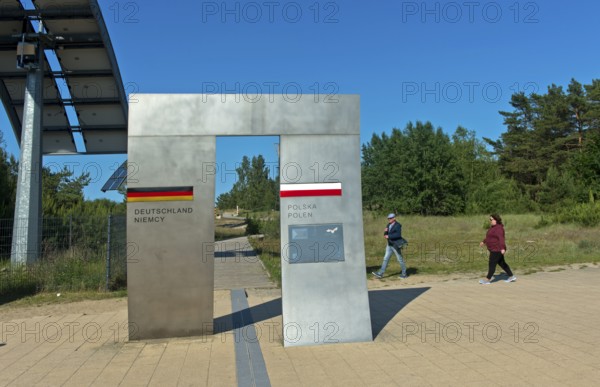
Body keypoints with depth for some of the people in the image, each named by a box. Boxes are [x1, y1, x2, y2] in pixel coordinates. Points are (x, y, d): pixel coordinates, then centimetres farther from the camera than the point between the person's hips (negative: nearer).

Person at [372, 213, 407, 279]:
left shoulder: (398, 225, -13)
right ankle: (380, 274, 2)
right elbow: (385, 235, 12)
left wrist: (389, 236, -26)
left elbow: (398, 234, -26)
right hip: (389, 245, 8)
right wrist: (385, 231, -9)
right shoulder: (389, 225, 11)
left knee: (400, 259, 3)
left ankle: (404, 274, 17)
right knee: (385, 259, 3)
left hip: (396, 245, -8)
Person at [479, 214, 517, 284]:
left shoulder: (498, 228, -19)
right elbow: (490, 236, 26)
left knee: (492, 264, -3)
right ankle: (512, 277, 23)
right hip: (495, 249, 10)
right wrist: (484, 241, 33)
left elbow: (501, 239, -30)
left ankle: (487, 280, 4)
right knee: (502, 263, 16)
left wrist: (503, 248, -40)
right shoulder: (494, 227, 12)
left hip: (497, 250, -10)